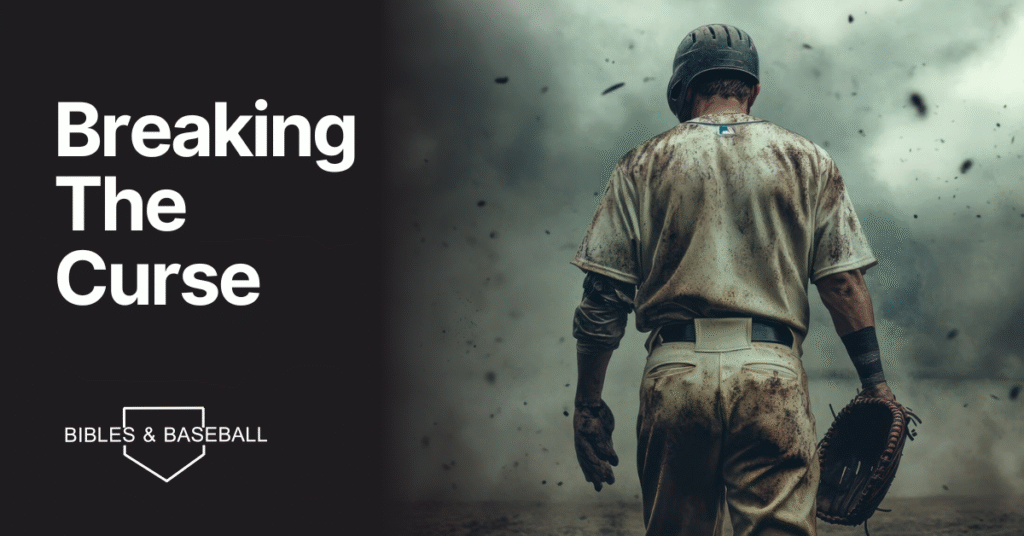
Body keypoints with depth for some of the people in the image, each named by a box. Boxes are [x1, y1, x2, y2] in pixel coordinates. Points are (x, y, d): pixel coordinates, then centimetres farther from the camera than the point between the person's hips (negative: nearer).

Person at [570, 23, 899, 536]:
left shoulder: (644, 163, 11)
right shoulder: (808, 160, 12)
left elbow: (603, 295, 5)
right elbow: (843, 282, 3)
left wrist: (588, 404, 9)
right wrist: (875, 384, 7)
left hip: (675, 371, 1)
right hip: (772, 373, 0)